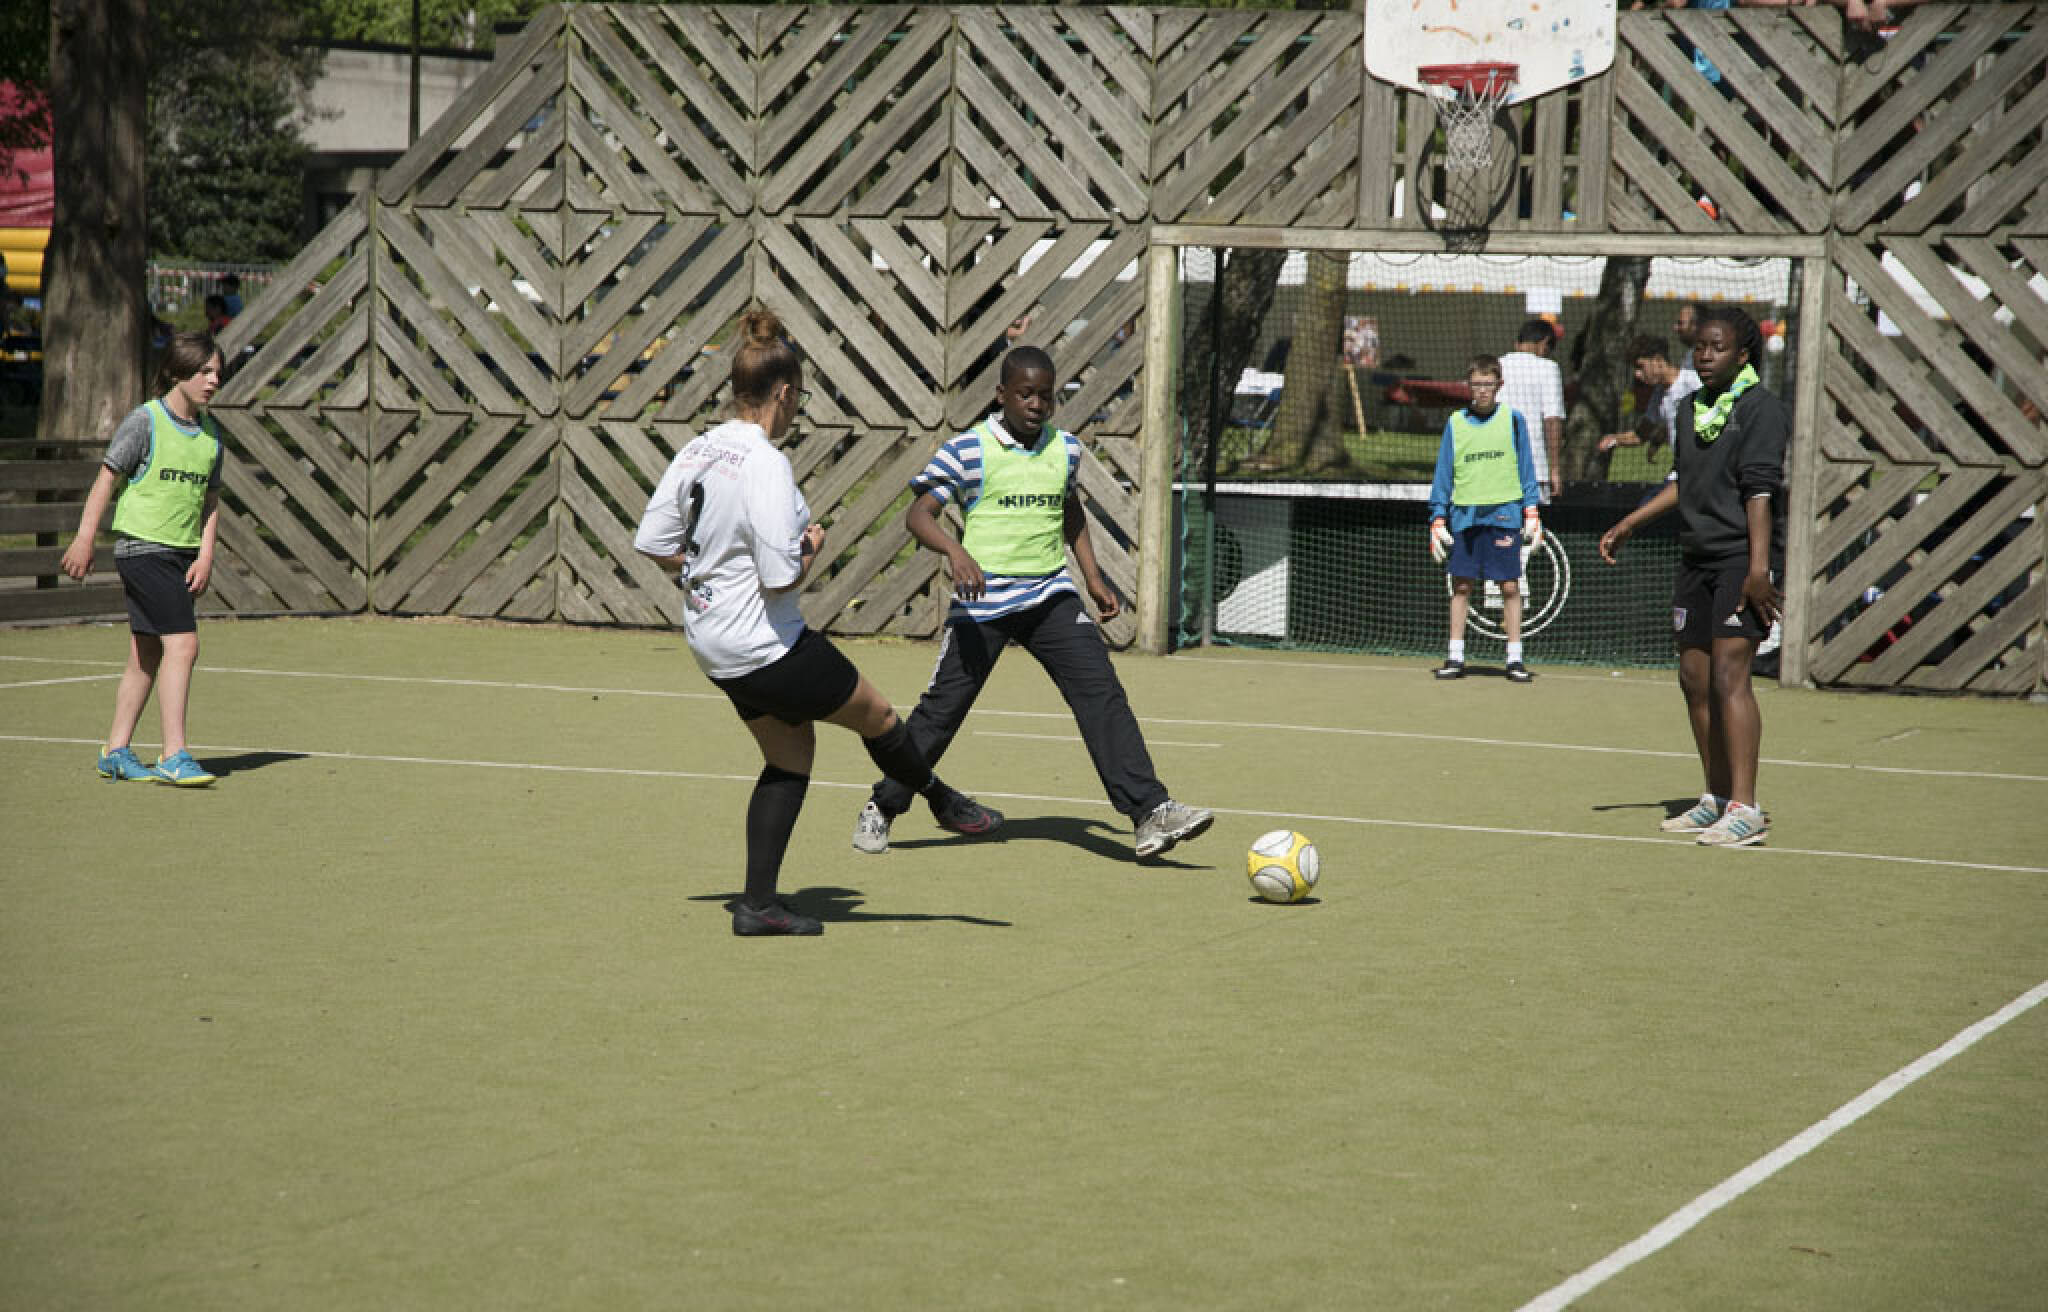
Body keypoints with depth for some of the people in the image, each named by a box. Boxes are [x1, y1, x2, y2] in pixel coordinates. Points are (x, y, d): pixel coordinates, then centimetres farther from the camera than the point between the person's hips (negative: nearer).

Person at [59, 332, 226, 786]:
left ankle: (116, 752, 19)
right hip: (142, 546, -7)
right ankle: (173, 757, -14)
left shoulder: (211, 434, 10)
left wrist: (205, 554, 2)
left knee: (148, 654, 10)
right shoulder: (145, 421, -8)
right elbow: (107, 479, -6)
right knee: (182, 644, -16)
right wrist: (84, 539, -10)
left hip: (183, 555, 7)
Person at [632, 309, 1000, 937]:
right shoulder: (766, 464, -24)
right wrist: (813, 547, -6)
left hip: (712, 642, 9)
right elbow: (782, 577, -26)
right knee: (877, 716, 13)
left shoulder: (697, 450, 1)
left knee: (790, 754, 19)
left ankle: (758, 903, 18)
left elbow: (652, 542, 7)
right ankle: (945, 803, 38)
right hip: (766, 645, -9)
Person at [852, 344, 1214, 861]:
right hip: (982, 601, -4)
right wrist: (955, 551, -30)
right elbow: (918, 514, -11)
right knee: (943, 707, 0)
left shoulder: (1065, 449, 9)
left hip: (1051, 596, 4)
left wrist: (1094, 578, 21)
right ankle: (881, 809, 18)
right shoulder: (967, 450, -7)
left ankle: (1149, 813, -15)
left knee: (1103, 693, -10)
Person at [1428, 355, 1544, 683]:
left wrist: (1531, 512, -1)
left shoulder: (1512, 420, 4)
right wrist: (1438, 519, 4)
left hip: (1504, 514, -2)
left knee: (1510, 586, -2)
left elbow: (1526, 469, 6)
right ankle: (1455, 658, 9)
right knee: (1461, 585, 3)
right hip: (1464, 516, 2)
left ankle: (1515, 659, 3)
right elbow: (1443, 474, 10)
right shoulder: (1455, 422, 8)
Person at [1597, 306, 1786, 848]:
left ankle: (1745, 809, -15)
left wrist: (1758, 568, -22)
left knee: (1728, 677, -15)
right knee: (1694, 680, 8)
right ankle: (1717, 799, 18)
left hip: (1742, 559, -8)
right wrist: (1627, 525, 24)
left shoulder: (1762, 409, -9)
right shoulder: (1691, 410, 15)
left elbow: (1760, 492, -16)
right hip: (1697, 560, 8)